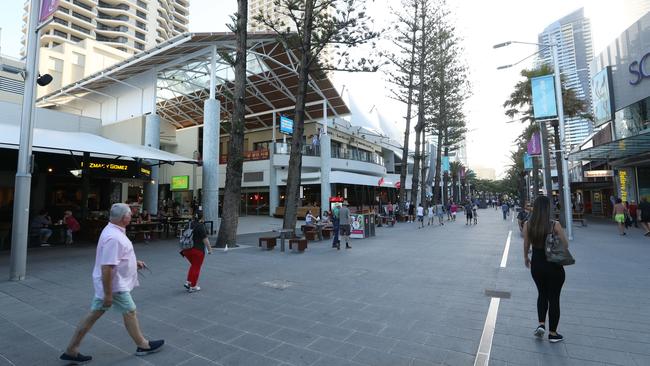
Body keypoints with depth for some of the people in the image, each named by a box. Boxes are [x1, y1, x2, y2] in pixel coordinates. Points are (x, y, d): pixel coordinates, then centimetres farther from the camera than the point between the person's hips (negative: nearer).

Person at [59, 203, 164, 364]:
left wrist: (134, 262, 16)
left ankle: (71, 351, 27)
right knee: (130, 312, 6)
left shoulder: (113, 231, 5)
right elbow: (106, 268, -30)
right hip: (114, 285, -9)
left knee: (94, 314, 16)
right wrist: (108, 294, -24)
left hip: (107, 283, 9)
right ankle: (143, 346, 24)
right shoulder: (114, 237, -29)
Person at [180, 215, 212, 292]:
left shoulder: (189, 224, 9)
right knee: (196, 268, 4)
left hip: (187, 249, 7)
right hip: (197, 249, -7)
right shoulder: (200, 226, -14)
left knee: (193, 265, 23)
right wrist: (209, 249, -8)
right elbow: (205, 239, -15)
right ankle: (193, 287, 9)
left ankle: (188, 282, 17)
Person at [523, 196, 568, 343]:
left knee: (542, 294, 24)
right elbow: (566, 245, -6)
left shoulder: (527, 225, -8)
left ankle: (541, 324, 14)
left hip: (536, 265, 2)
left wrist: (526, 258, 17)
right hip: (554, 266, -2)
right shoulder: (555, 225, -16)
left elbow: (526, 245, 1)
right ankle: (553, 333, 21)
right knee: (554, 298, 11)